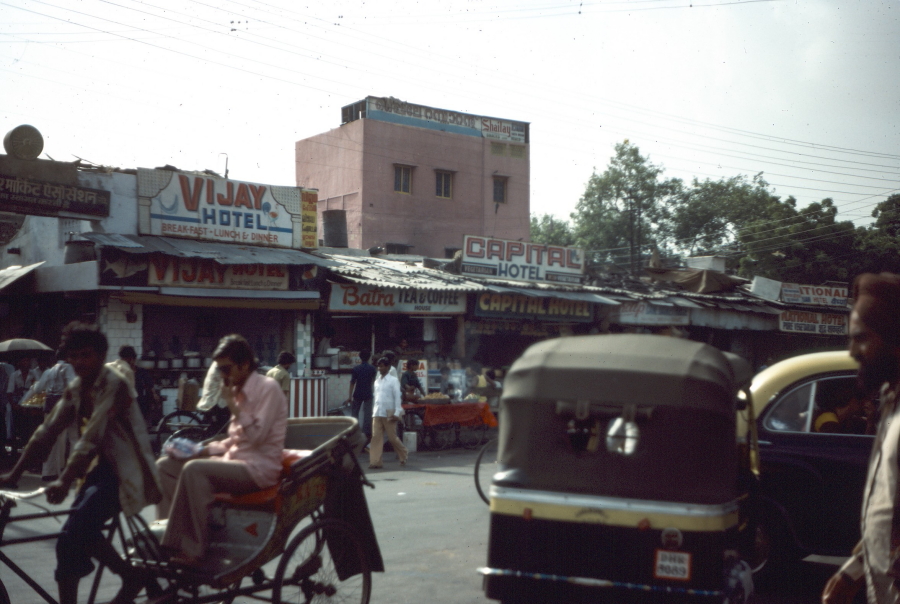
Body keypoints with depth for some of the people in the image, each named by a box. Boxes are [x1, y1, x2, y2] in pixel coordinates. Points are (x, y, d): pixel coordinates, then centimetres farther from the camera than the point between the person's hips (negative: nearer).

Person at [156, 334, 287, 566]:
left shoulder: (268, 388, -8)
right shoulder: (240, 390, 16)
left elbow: (256, 435, -17)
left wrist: (233, 404, -16)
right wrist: (204, 449, 6)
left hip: (258, 467, -9)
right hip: (235, 460, 9)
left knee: (194, 470, -31)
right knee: (165, 465, -1)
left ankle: (192, 549, -27)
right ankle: (171, 536, -9)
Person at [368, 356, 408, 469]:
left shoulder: (393, 380, -5)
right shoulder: (377, 381, 13)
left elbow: (398, 397, -8)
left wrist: (397, 413, -15)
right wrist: (374, 409, 12)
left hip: (389, 413, -5)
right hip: (377, 413, 5)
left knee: (392, 437, 1)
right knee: (376, 437, -4)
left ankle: (403, 455, 25)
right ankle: (375, 461, -5)